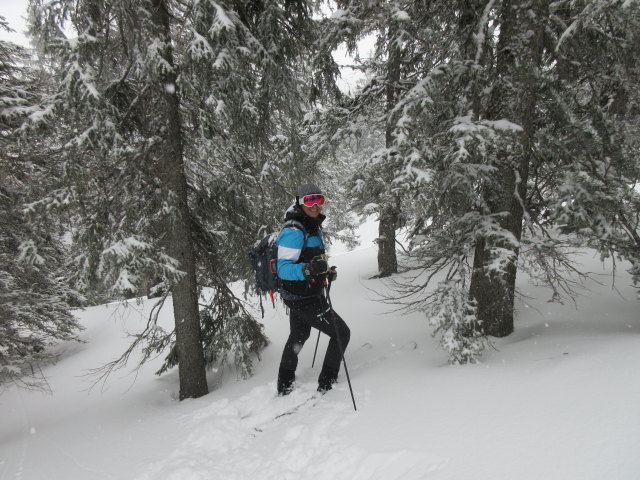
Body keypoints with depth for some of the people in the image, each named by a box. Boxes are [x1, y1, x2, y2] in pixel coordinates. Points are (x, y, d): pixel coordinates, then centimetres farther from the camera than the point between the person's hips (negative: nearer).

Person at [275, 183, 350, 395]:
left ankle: (284, 386, 43)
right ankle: (326, 384, 12)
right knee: (341, 333, 0)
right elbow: (284, 268, -29)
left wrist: (325, 272, 14)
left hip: (297, 297, 10)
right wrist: (308, 269, -46)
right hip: (305, 299, -10)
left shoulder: (312, 227, 6)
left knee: (298, 337, 26)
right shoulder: (294, 231, -23)